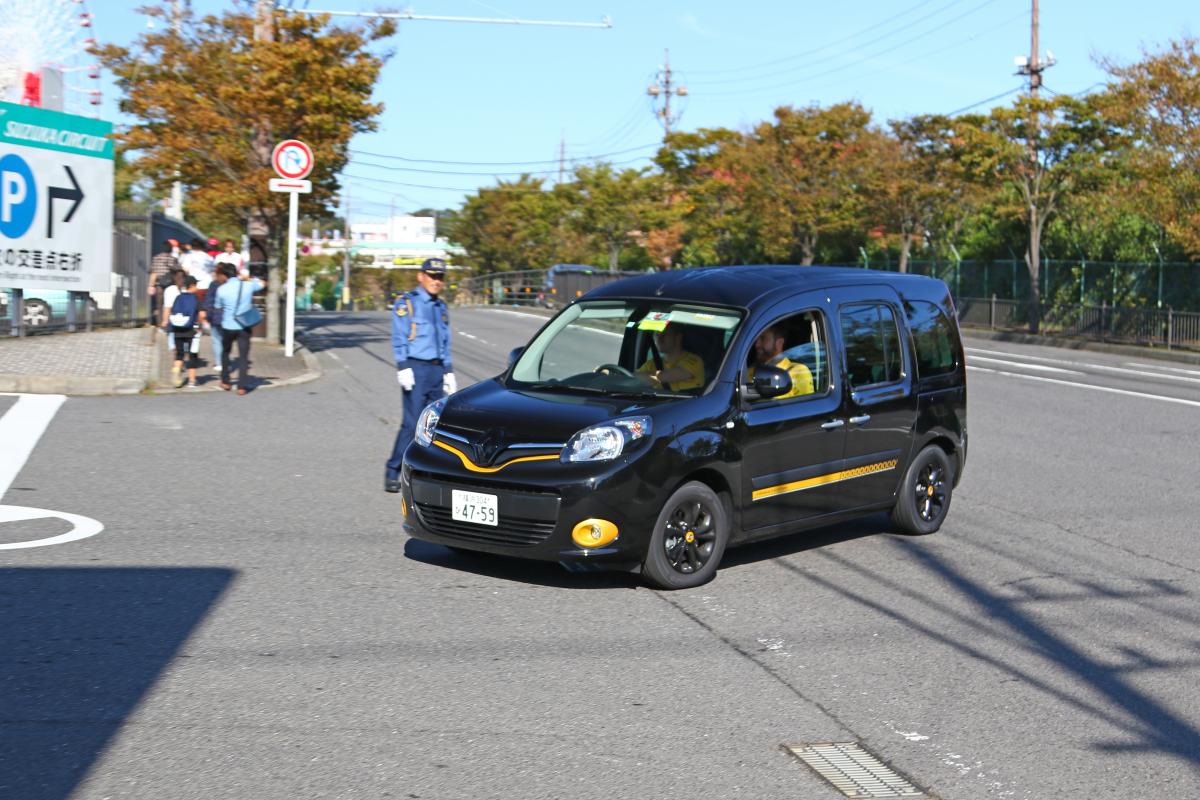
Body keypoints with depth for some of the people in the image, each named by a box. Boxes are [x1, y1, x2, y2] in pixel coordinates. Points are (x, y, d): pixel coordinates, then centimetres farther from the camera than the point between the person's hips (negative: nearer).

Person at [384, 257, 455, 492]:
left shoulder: (441, 307, 18)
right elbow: (398, 339, -8)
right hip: (416, 368, -7)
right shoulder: (406, 303, -2)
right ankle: (393, 472, -6)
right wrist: (403, 368, -16)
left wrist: (448, 373, 18)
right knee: (412, 422, -12)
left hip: (437, 370, 7)